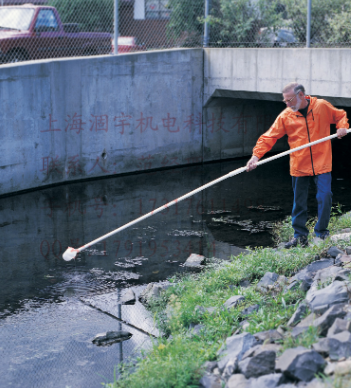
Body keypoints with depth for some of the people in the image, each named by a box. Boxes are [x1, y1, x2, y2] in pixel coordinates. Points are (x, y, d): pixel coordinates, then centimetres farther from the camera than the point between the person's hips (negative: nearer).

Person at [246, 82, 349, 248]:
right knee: (299, 202, 7)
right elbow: (269, 137, -5)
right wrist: (256, 155, -17)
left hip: (322, 164, -1)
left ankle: (321, 233, 10)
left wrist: (342, 127, -7)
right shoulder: (285, 116, -2)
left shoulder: (322, 106, -3)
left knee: (325, 197, -7)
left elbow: (340, 116, 14)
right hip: (299, 166, 2)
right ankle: (300, 235, 21)